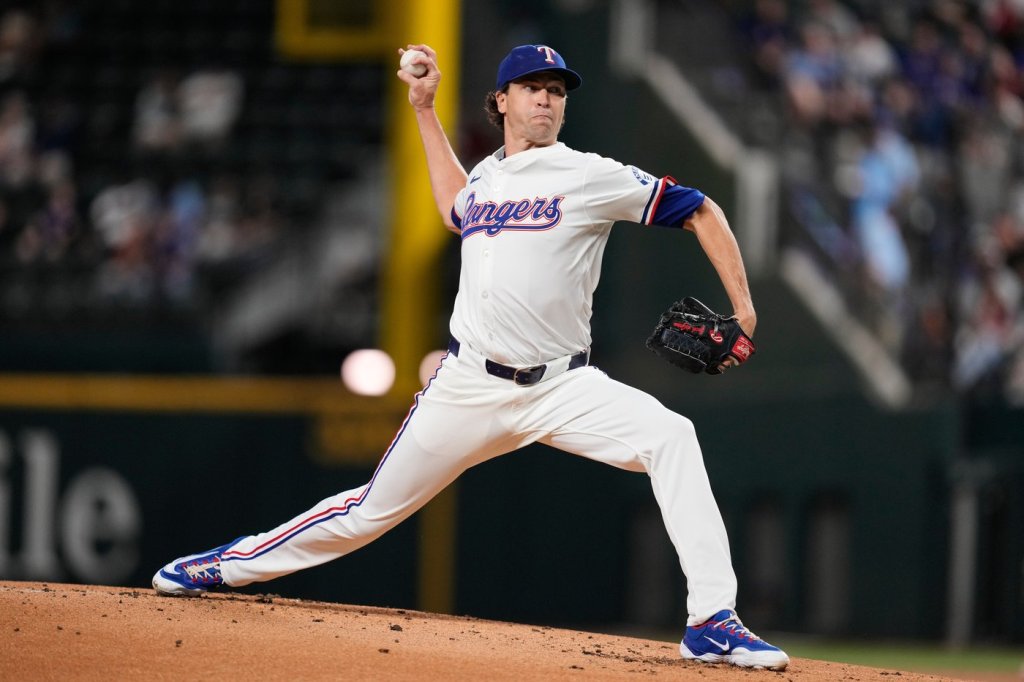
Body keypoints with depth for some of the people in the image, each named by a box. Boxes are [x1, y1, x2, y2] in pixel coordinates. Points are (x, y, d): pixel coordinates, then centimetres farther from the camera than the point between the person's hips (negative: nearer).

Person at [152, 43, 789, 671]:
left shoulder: (591, 177, -5)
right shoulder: (486, 175, 11)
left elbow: (700, 211, -4)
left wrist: (742, 309, -13)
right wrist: (424, 108, 33)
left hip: (562, 386, -4)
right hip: (470, 384, 4)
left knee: (671, 437, -29)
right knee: (373, 510, 8)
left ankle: (713, 622, -30)